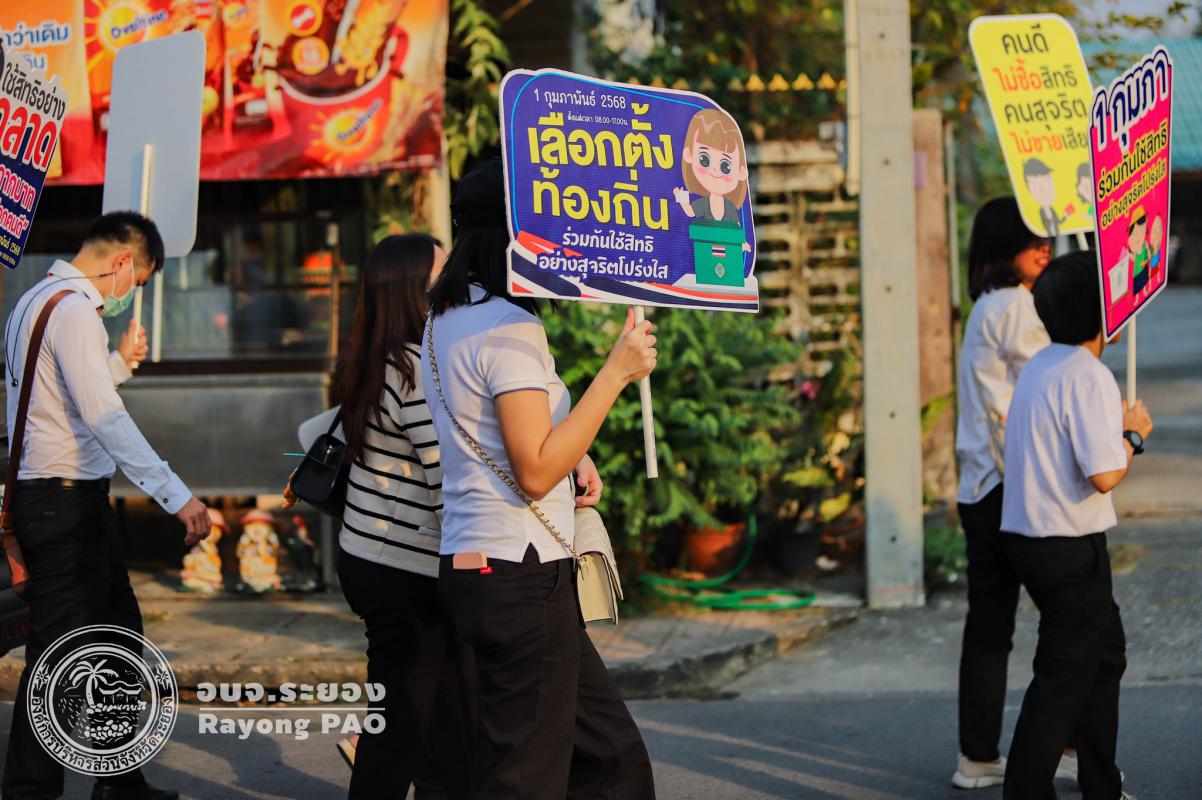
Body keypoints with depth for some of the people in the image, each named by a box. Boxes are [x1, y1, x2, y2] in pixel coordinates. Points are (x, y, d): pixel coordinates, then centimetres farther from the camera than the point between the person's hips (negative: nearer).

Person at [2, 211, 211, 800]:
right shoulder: (74, 310, -17)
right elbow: (106, 419, -27)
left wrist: (120, 363, 19)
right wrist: (177, 496, -32)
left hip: (55, 495, 11)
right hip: (65, 500, -11)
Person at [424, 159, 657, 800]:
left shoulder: (446, 318, 15)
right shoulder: (512, 329, -15)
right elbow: (536, 472, -20)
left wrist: (572, 454, 12)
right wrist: (616, 372, -16)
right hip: (520, 573, -10)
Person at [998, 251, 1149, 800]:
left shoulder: (1039, 366, 10)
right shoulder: (1090, 376, -19)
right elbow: (1103, 475, -24)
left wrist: (1114, 425, 14)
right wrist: (1133, 434, -7)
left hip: (1030, 538, 10)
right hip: (1069, 548, -10)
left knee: (1105, 653, 22)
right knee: (1064, 677, -3)